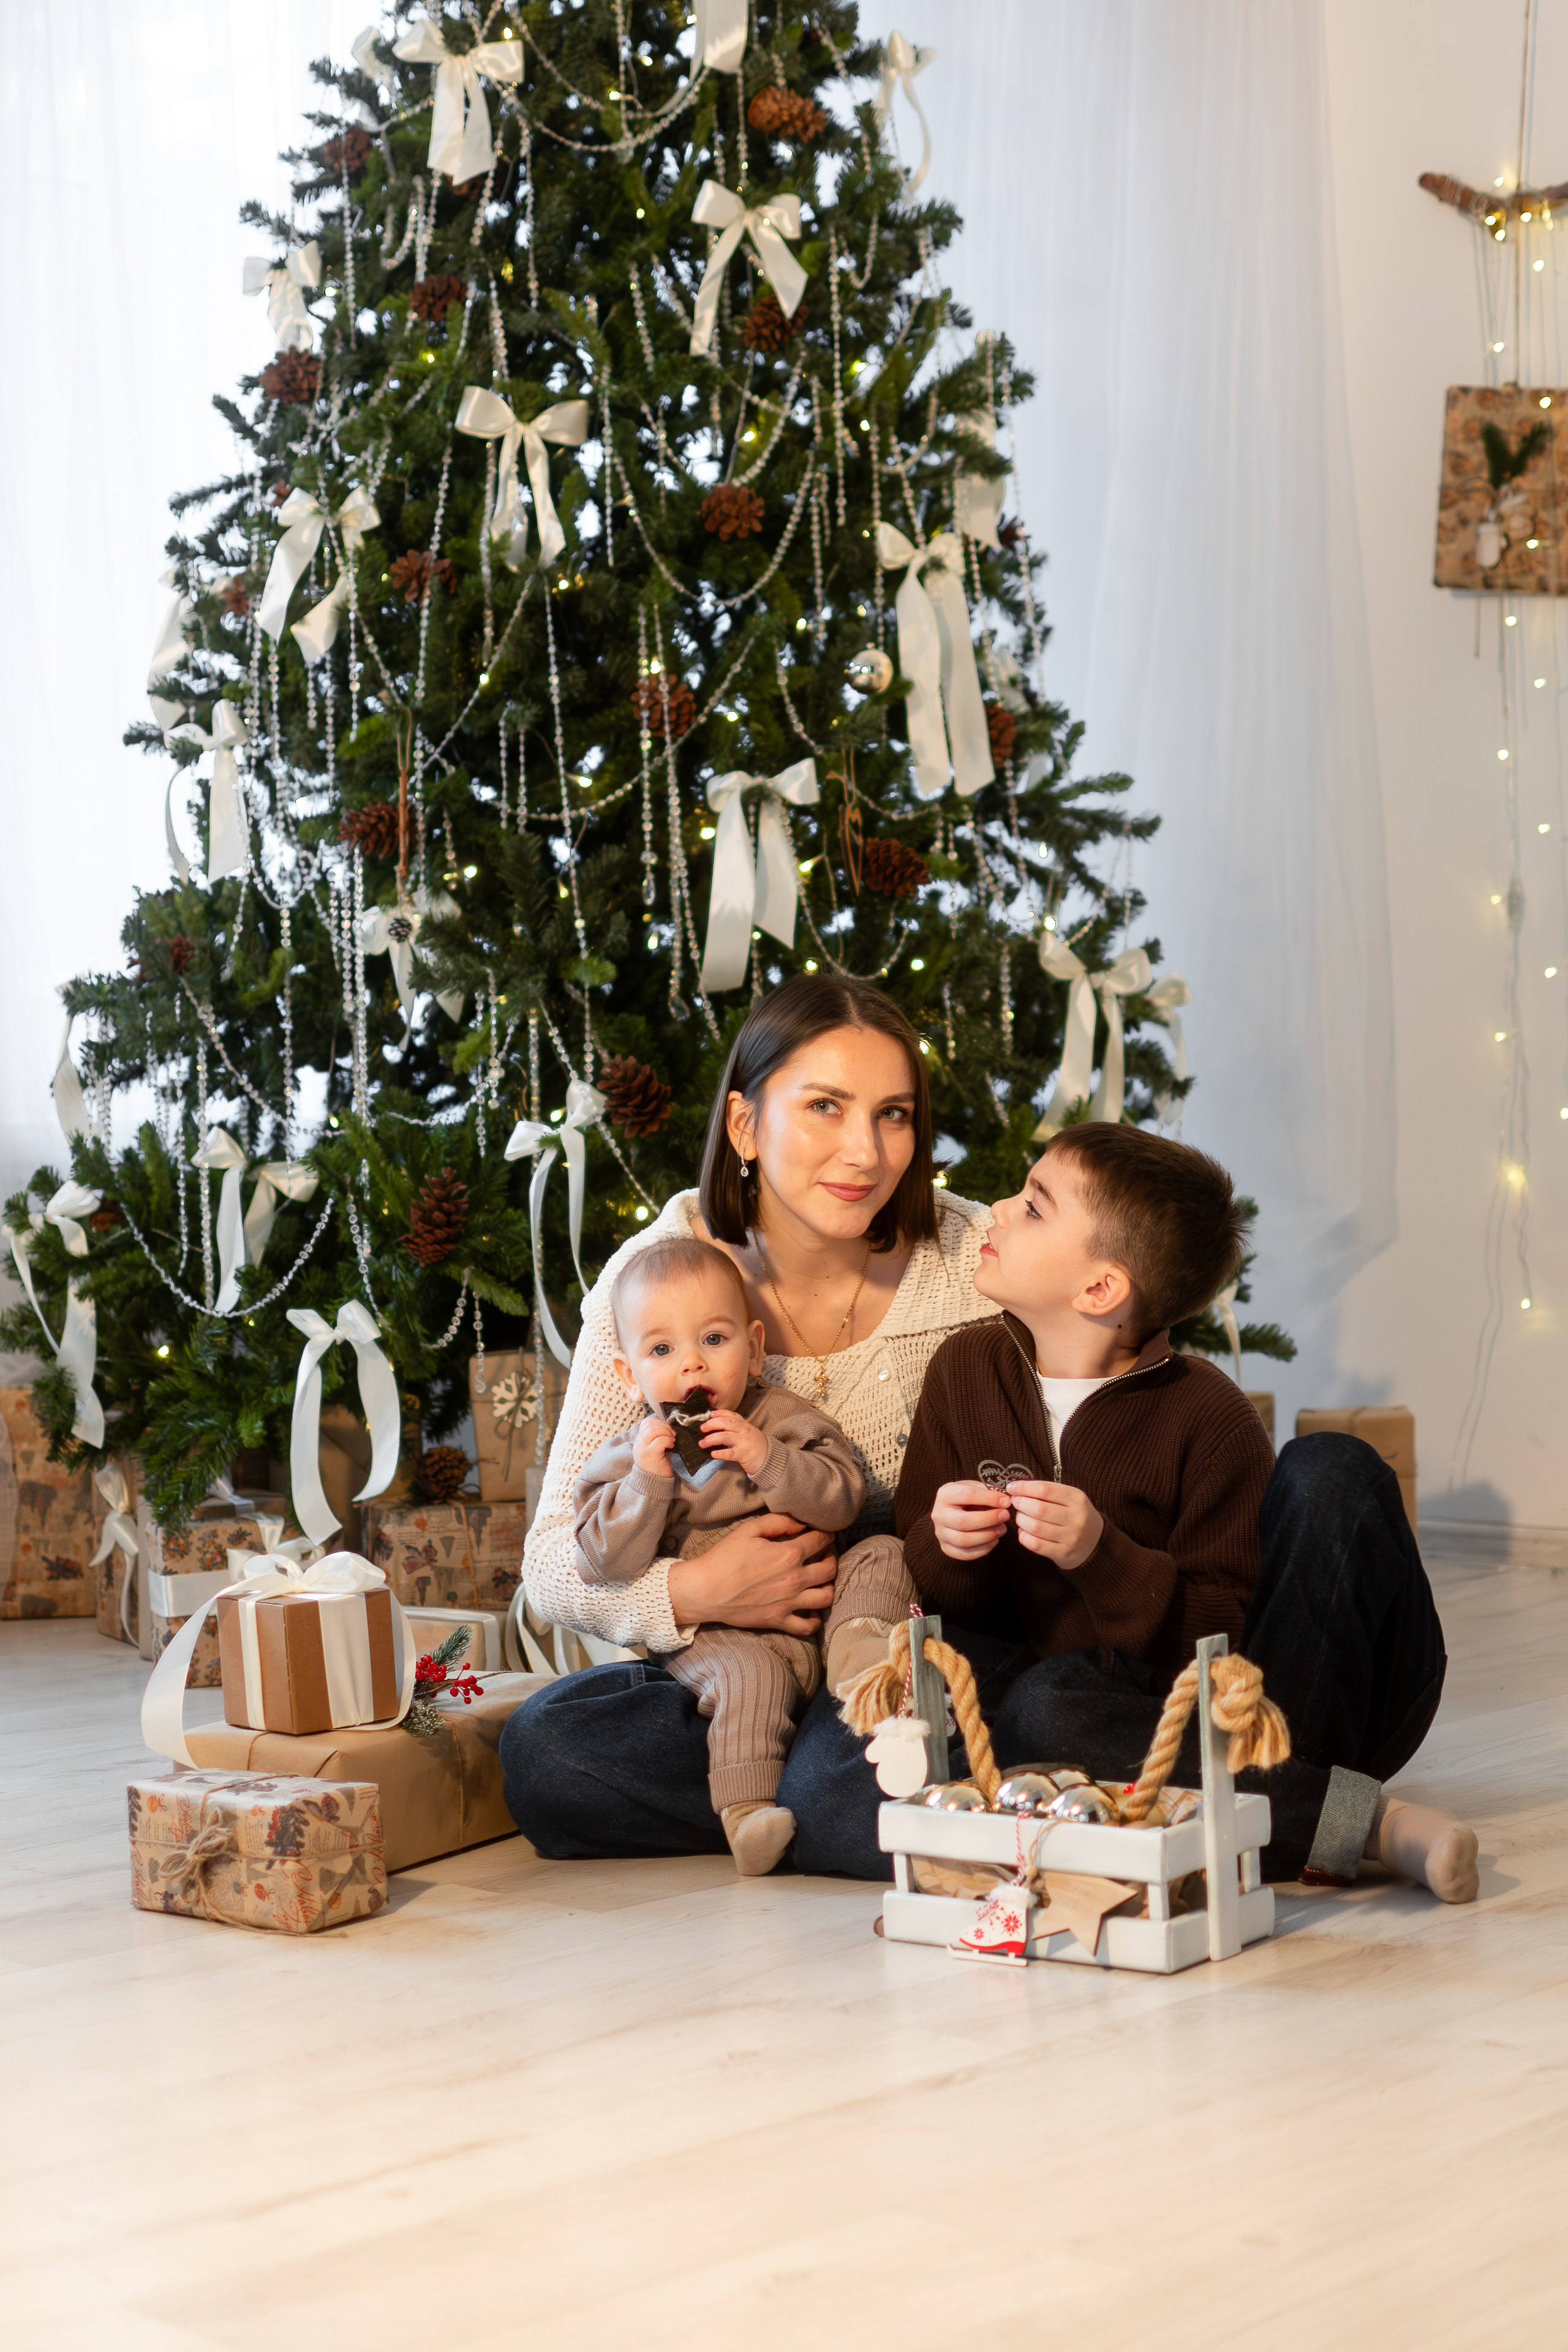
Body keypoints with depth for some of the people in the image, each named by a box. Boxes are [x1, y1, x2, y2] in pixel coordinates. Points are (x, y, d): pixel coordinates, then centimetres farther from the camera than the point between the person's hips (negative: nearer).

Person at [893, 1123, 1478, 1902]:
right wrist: (948, 1550, -17)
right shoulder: (966, 1370, 1)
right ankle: (1354, 1818, -32)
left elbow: (1229, 1642, -16)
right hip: (1129, 1718, 3)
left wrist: (1102, 1557, -31)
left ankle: (1284, 1775, -27)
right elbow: (924, 1585, 7)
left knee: (1331, 1469, -23)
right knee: (1039, 1706, -34)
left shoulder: (1207, 1418, -14)